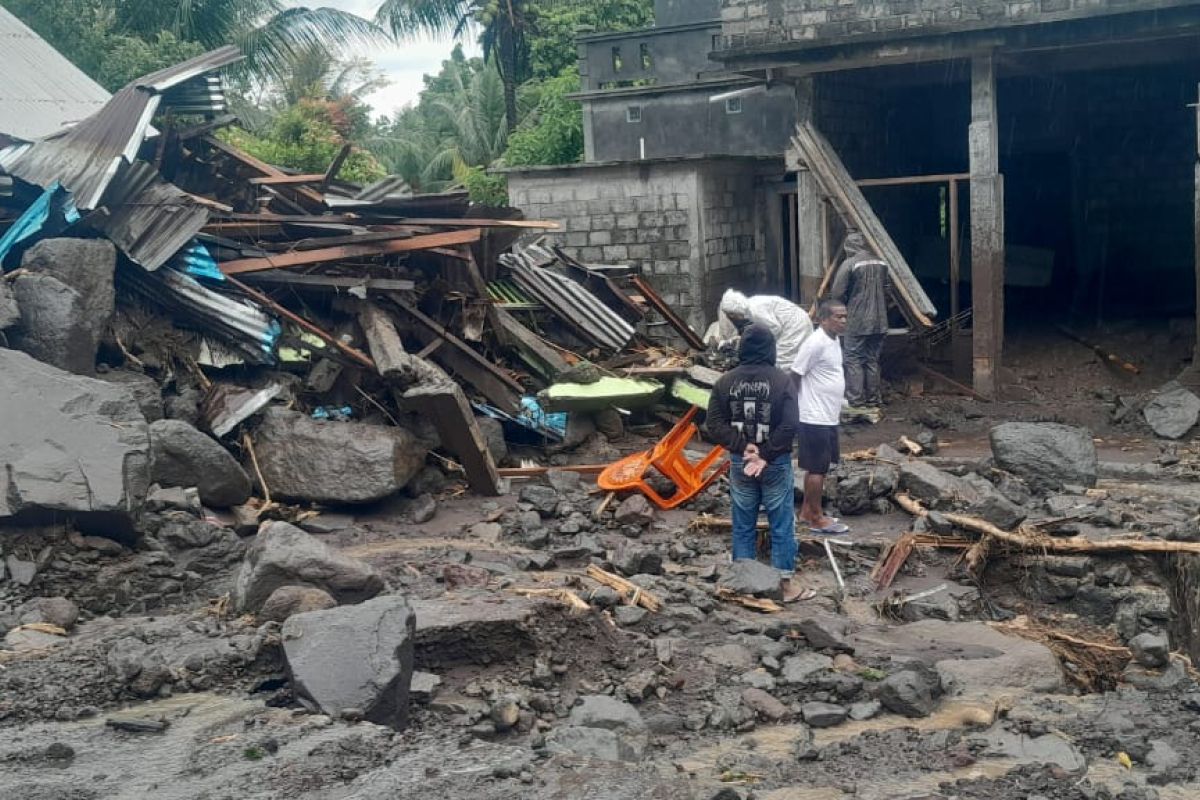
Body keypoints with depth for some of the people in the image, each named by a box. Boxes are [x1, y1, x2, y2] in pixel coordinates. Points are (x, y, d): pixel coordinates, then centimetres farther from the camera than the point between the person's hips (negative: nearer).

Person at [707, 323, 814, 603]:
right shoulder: (781, 380, -11)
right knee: (782, 525, 7)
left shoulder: (726, 381, -2)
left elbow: (714, 424, -5)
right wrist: (766, 455, -12)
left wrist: (742, 447, -9)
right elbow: (789, 426, -17)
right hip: (776, 464, -3)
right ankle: (786, 585, 13)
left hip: (739, 462, 3)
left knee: (743, 525, 12)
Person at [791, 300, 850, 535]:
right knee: (817, 469, -1)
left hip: (828, 418, 9)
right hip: (815, 419, -9)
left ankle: (807, 510, 28)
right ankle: (817, 518, 8)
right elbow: (794, 377, -17)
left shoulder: (833, 341, 10)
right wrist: (795, 412, -11)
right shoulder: (815, 343, -20)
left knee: (816, 467, 17)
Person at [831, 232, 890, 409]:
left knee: (854, 360, 0)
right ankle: (873, 399, 17)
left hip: (856, 323, -6)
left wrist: (843, 311, 6)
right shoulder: (881, 263, 9)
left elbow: (837, 294, -11)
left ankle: (855, 400, -2)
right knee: (872, 360, 13)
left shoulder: (849, 264, -11)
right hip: (879, 322, 6)